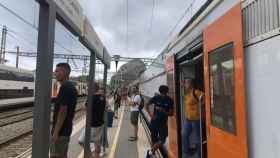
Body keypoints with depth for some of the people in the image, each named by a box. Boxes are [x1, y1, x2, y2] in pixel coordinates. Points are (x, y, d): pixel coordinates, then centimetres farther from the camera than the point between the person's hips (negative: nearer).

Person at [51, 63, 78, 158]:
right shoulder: (71, 87, 11)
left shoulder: (65, 87, -18)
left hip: (60, 130, -9)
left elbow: (63, 111, -22)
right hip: (66, 129, 9)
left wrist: (56, 132, -20)